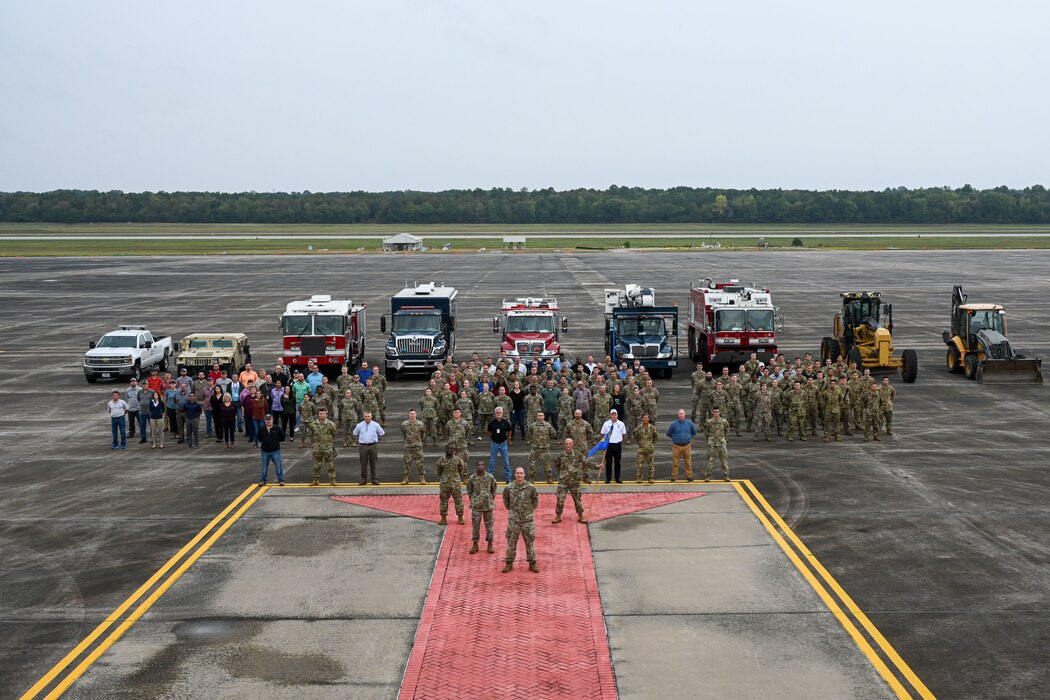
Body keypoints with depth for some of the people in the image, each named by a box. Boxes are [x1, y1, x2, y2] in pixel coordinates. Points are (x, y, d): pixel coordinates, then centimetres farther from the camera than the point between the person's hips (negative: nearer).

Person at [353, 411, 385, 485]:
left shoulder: (376, 425, 2)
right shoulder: (359, 425, 3)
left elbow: (381, 434, 13)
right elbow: (355, 434, 18)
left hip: (373, 446, 0)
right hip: (363, 446, 0)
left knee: (373, 463, 5)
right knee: (363, 463, 3)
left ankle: (374, 479, 12)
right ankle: (363, 479, 10)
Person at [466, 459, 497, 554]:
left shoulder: (490, 477, -5)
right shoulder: (472, 478, -4)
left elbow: (494, 488, 9)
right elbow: (469, 489, 11)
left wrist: (491, 499, 7)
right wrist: (472, 499, 7)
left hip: (488, 504, 0)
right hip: (476, 505, 0)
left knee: (489, 524, 6)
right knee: (475, 524, 3)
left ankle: (490, 545, 15)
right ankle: (475, 545, 14)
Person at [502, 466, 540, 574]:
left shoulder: (530, 487, -6)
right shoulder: (509, 487, -4)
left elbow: (535, 499, 9)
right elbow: (505, 499, 13)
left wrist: (531, 510, 8)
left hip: (527, 520, 0)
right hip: (513, 520, 0)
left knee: (530, 542, 5)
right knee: (511, 542, 6)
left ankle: (532, 564, 14)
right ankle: (509, 564, 16)